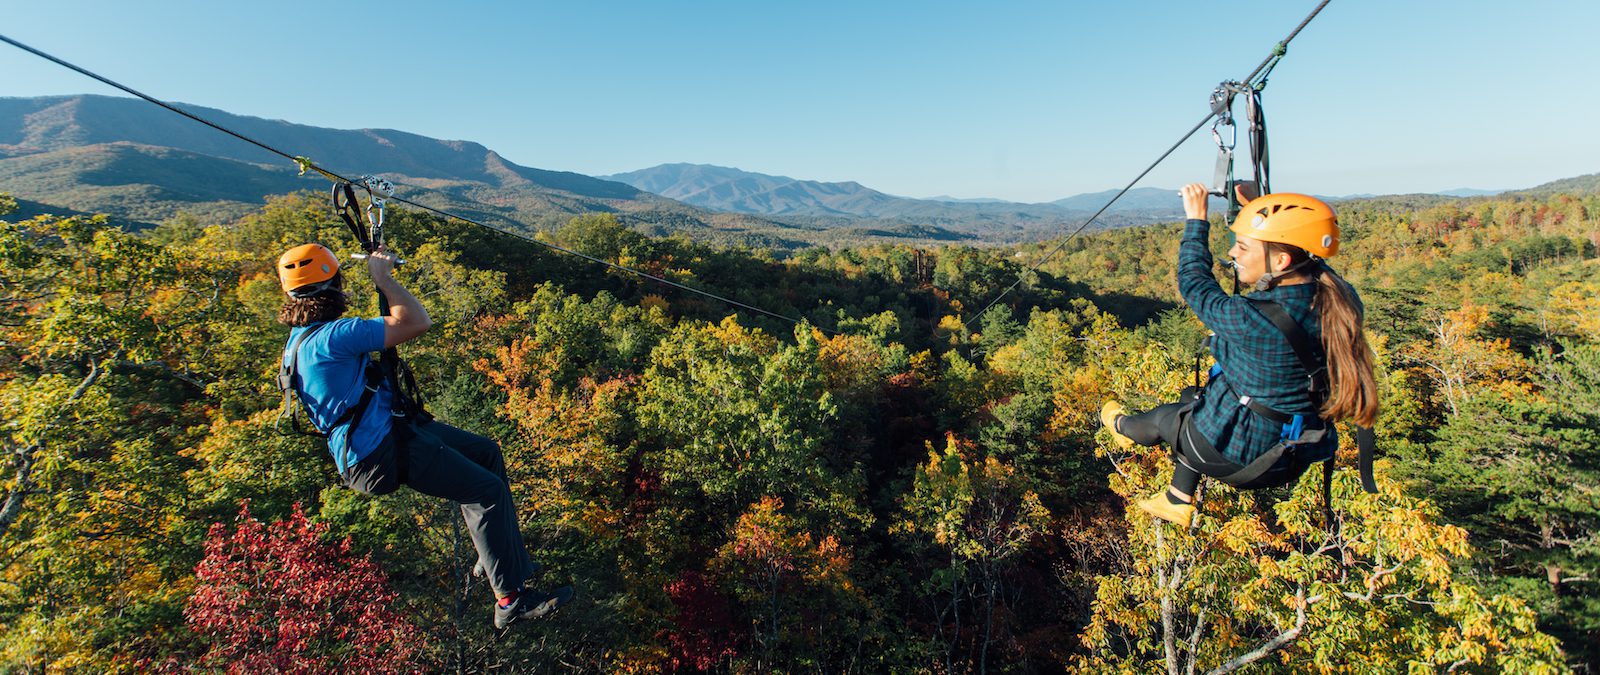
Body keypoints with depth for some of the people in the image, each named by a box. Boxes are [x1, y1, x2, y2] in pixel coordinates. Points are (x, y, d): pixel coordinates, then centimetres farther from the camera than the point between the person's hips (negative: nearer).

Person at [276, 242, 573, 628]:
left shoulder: (302, 336, 9)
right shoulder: (329, 337, -24)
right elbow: (416, 323, -26)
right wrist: (383, 278, -13)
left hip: (386, 428, 11)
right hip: (379, 455, -11)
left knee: (487, 454, 14)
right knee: (488, 490, -14)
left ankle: (495, 559, 22)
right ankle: (511, 601, -6)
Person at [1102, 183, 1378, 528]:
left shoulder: (1253, 321, -32)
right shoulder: (1341, 300, -13)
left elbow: (1194, 282, -14)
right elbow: (1306, 260, 9)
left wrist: (1196, 219, -2)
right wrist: (1257, 208, 9)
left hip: (1235, 455, -7)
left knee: (1164, 418, 22)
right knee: (1193, 405, 30)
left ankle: (1123, 426, 56)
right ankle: (1178, 502, 42)